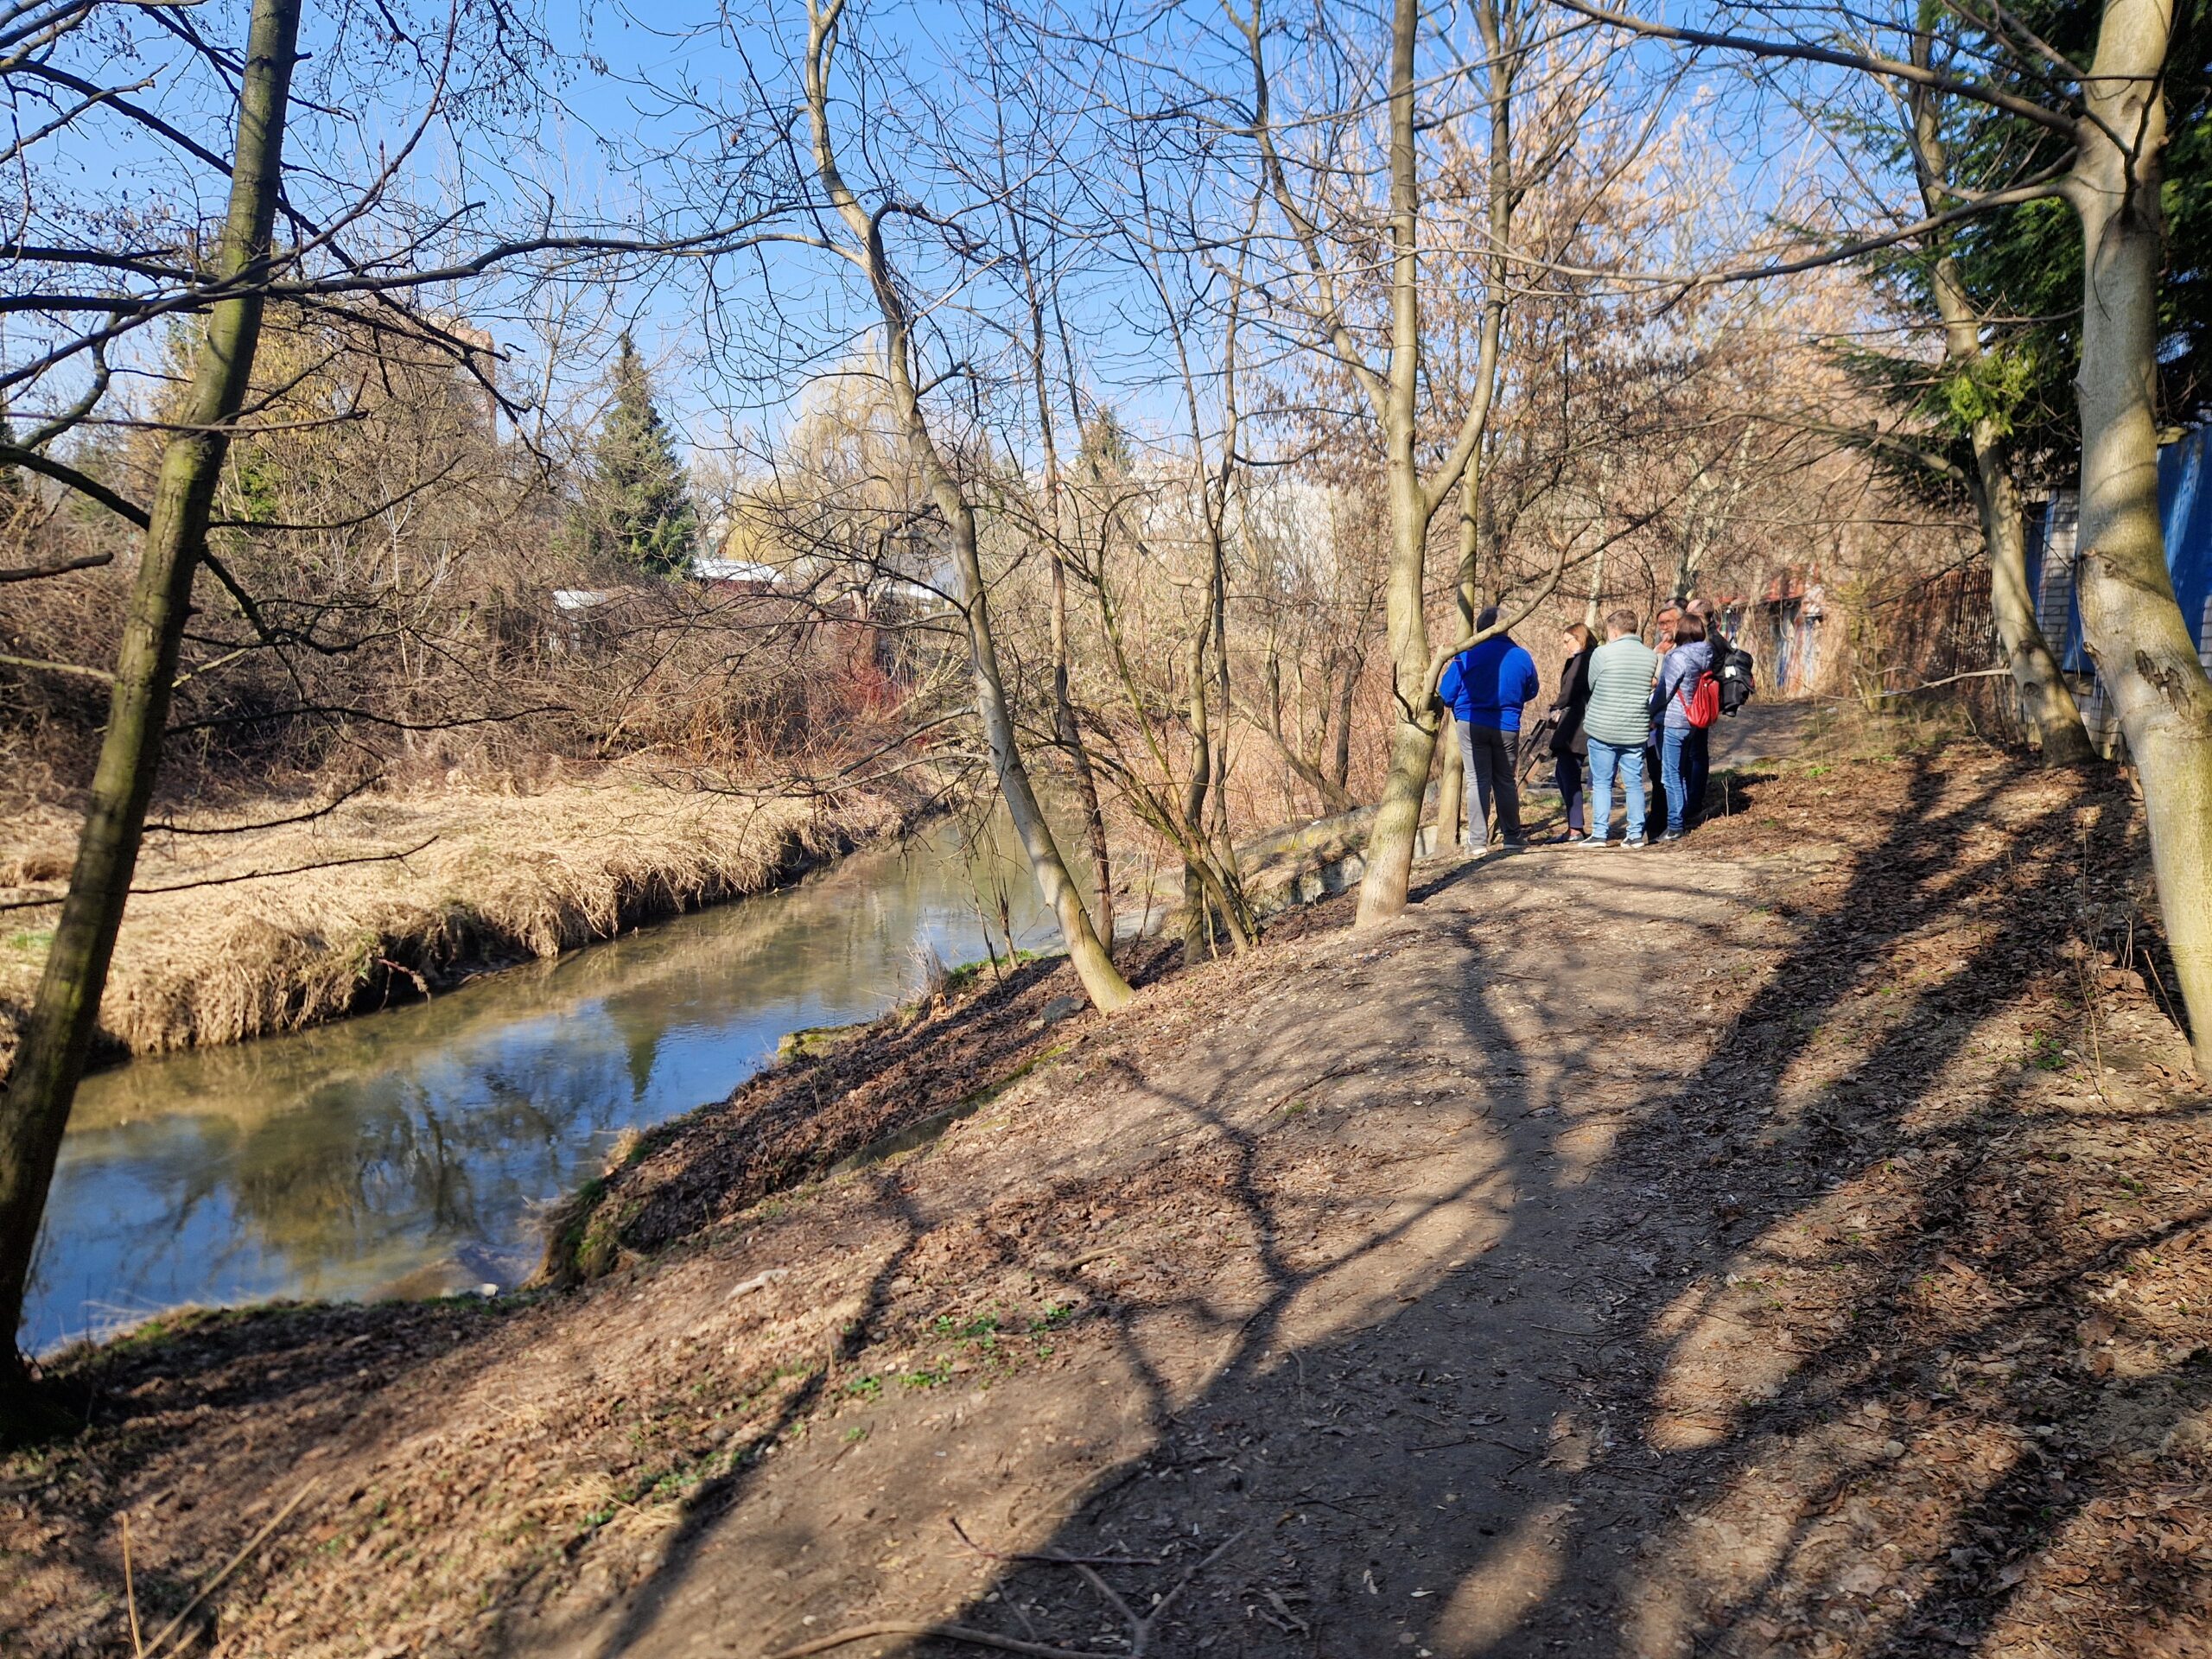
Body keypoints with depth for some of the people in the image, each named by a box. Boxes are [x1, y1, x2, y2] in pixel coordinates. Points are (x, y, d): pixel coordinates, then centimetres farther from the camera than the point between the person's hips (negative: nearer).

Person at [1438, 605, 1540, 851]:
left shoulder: (1468, 655, -8)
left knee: (1478, 781, 1)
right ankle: (1512, 836, 20)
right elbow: (1530, 692, 16)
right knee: (1505, 781, 15)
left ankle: (1477, 841, -2)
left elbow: (1446, 694, -4)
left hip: (1472, 725, -2)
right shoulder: (1522, 657, 1)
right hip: (1508, 727, 2)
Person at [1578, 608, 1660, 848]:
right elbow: (1655, 691, 8)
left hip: (1602, 729, -3)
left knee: (1601, 783, 5)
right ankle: (1636, 834, 10)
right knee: (1635, 783, 9)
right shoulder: (1651, 656, 3)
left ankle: (1599, 833, 3)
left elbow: (1591, 687, 3)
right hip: (1636, 731, 3)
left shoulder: (1603, 653, -8)